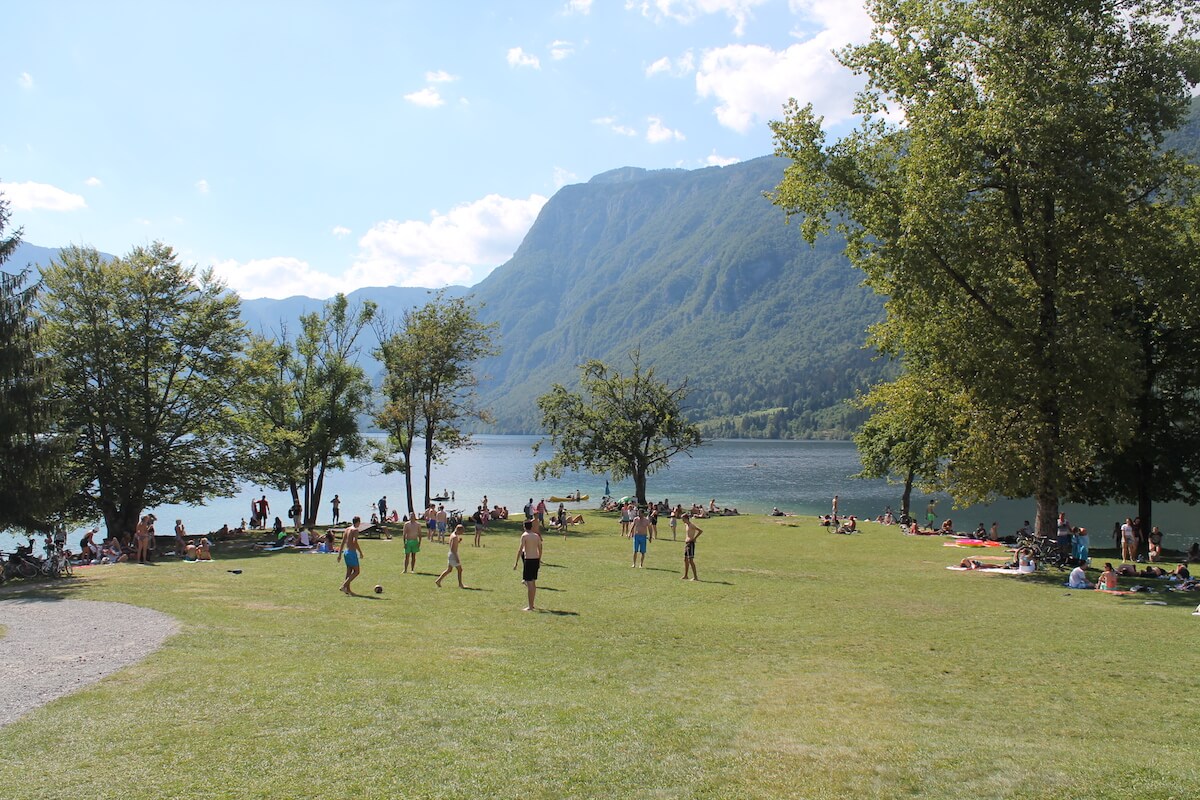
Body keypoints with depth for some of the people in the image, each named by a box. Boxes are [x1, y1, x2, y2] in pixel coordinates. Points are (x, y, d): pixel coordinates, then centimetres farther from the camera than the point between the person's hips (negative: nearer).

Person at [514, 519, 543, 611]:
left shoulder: (524, 536, -9)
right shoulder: (536, 536, 10)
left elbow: (520, 549, -13)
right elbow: (540, 549, 13)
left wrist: (516, 562, -10)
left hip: (529, 560, -7)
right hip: (536, 559, 7)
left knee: (529, 583, -4)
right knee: (533, 582, 15)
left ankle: (530, 606, -4)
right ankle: (531, 604, 24)